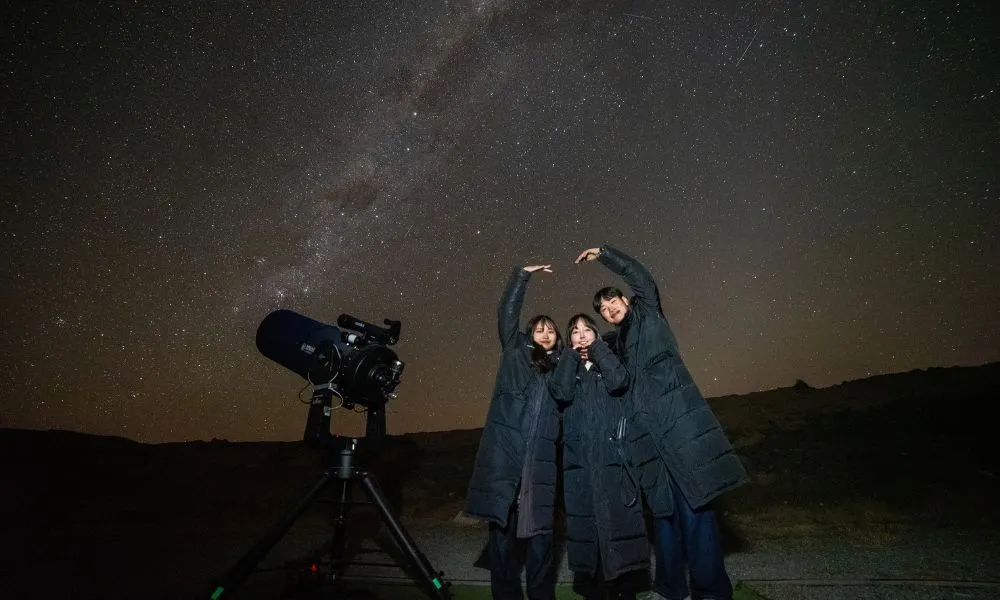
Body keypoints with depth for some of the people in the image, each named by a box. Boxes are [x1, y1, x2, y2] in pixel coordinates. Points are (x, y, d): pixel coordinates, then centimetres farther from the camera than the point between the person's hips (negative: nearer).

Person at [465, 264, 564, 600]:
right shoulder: (515, 352, 13)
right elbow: (507, 312, 6)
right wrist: (523, 275, 6)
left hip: (540, 458, 2)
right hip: (504, 450, -1)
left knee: (539, 529, 3)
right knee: (502, 526, 1)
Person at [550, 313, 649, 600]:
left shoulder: (608, 361, 15)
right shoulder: (566, 367, 16)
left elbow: (618, 382, -8)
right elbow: (562, 393, -6)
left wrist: (597, 348, 0)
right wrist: (572, 354, 0)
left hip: (612, 453, 0)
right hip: (579, 455, 1)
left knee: (617, 517, -4)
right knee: (585, 519, -1)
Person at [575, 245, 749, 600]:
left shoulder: (648, 317, 10)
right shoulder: (613, 344, 22)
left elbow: (641, 278, -3)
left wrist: (603, 254, 2)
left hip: (678, 423, -5)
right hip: (649, 435, 6)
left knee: (694, 504, -9)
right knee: (663, 508, 9)